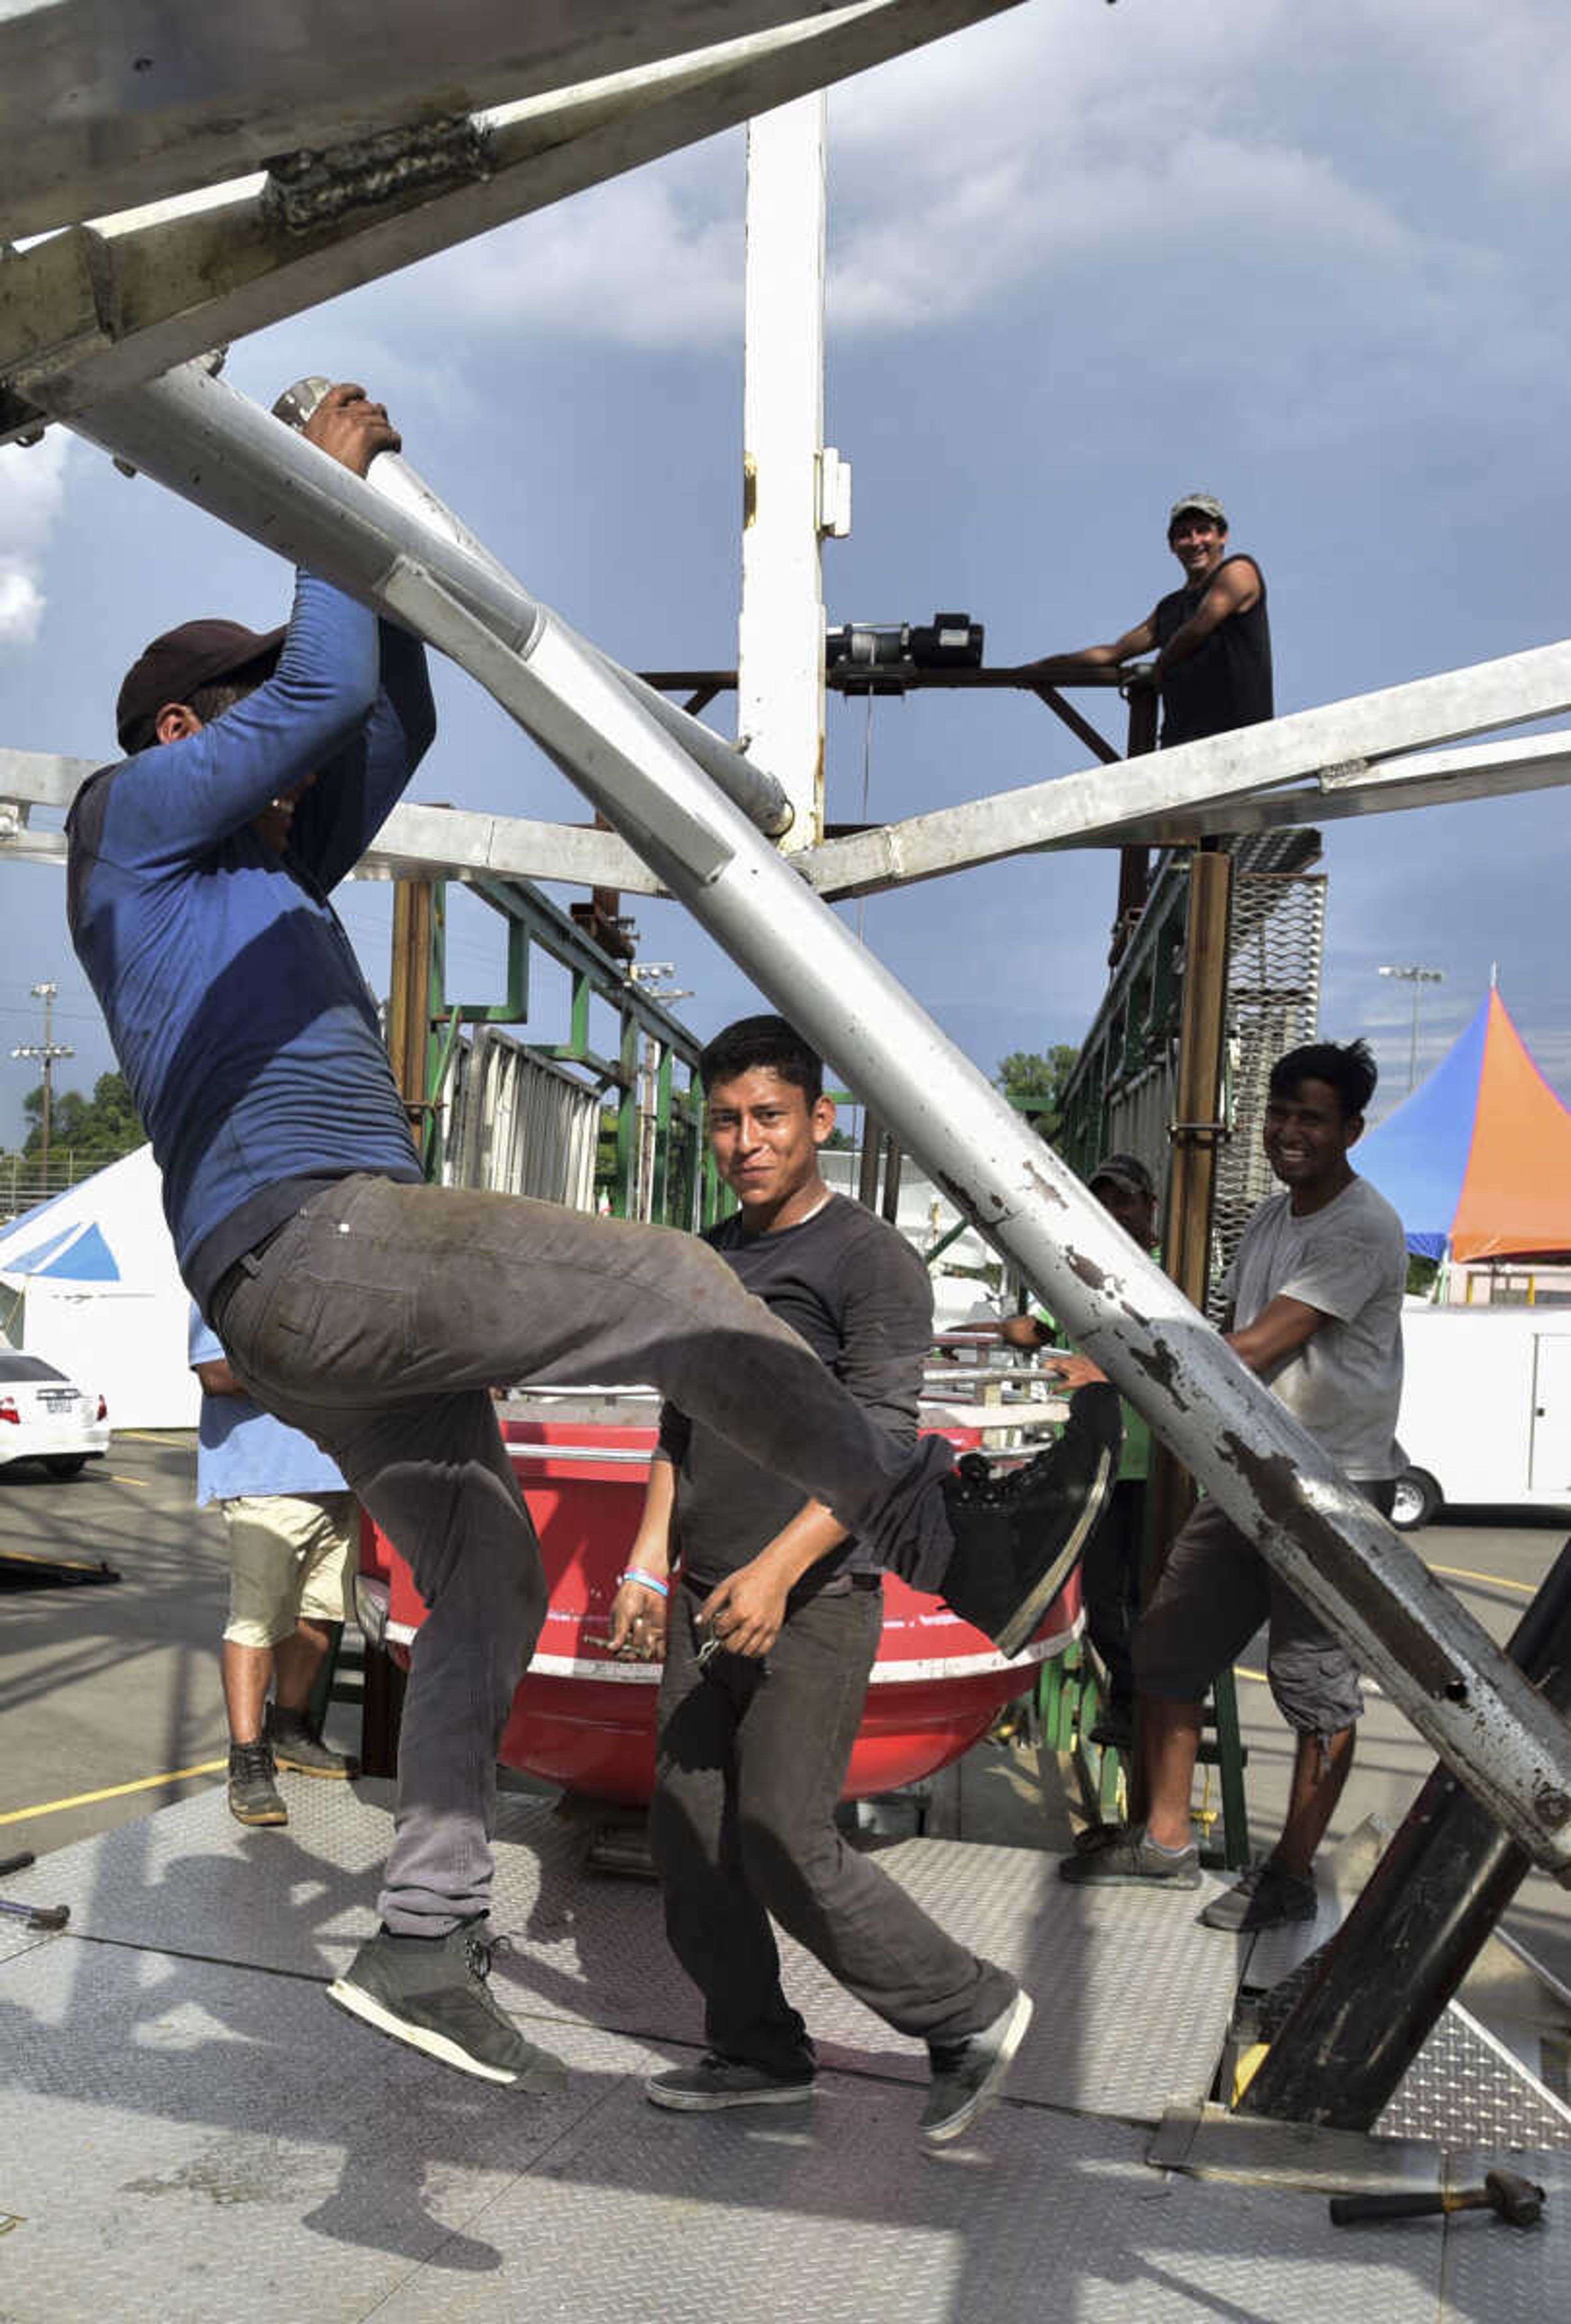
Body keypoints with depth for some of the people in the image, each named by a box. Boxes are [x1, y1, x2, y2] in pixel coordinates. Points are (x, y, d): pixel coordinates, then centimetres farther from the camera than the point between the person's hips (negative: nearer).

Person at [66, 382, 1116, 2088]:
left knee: (485, 1584, 8)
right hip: (308, 1239, -10)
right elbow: (324, 689, -3)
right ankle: (964, 1548, -15)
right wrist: (330, 499, 11)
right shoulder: (134, 813, 7)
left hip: (332, 1301, 10)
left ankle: (423, 1947, 11)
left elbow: (390, 725, 32)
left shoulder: (265, 875, 30)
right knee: (667, 1286, -19)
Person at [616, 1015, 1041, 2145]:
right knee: (689, 1833, 9)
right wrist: (649, 1562, 12)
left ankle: (973, 2011, 11)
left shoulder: (871, 1258, -9)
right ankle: (758, 2051, 26)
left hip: (813, 1604, -7)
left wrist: (777, 1569, -25)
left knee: (783, 1843, -7)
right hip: (706, 1599, 8)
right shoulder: (709, 1260, 14)